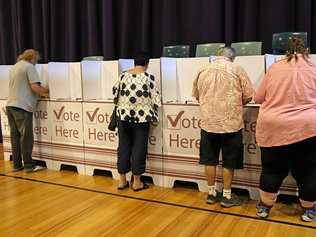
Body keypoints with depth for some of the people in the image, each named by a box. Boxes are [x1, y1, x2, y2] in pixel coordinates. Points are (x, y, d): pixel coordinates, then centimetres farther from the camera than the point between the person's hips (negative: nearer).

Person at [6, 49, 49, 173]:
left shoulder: (14, 67, 22)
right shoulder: (29, 67, -5)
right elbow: (35, 87, -15)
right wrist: (47, 91, 1)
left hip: (10, 105, 8)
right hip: (22, 106, -8)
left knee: (15, 136, 10)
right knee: (26, 137, -3)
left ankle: (17, 165, 15)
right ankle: (29, 165, 3)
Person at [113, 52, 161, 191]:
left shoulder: (123, 75, 4)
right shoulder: (149, 77, -5)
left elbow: (115, 93, 14)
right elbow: (155, 99, -5)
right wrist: (154, 117, 5)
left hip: (123, 116, 4)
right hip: (141, 117, -3)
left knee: (123, 147, 11)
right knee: (139, 148, 5)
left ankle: (122, 180, 19)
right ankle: (136, 182, 13)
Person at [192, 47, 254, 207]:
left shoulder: (203, 71, 3)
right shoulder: (237, 70, -6)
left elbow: (197, 95, 13)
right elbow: (248, 96, -5)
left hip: (208, 123, 3)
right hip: (231, 122, -2)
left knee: (210, 160, 14)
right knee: (229, 161, 11)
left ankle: (212, 193, 25)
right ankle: (227, 196, 20)